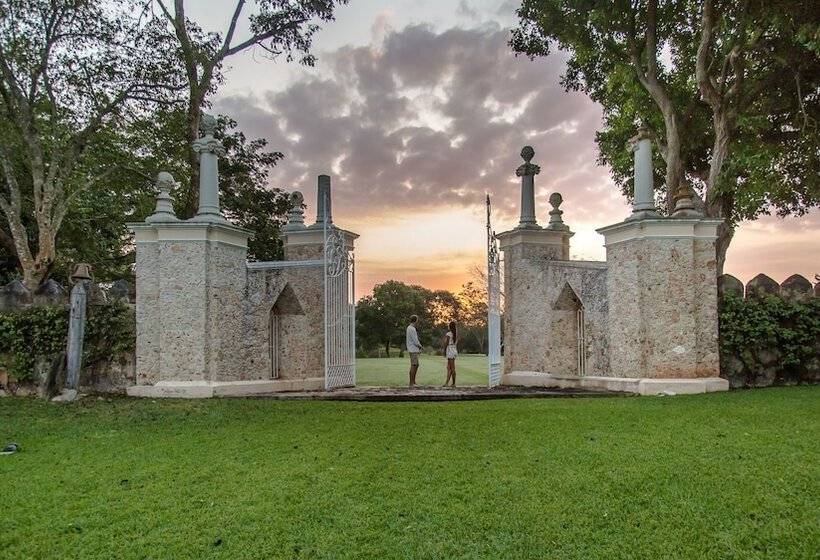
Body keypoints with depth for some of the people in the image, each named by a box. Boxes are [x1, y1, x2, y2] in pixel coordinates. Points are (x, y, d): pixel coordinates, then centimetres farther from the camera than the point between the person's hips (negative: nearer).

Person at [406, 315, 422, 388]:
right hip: (413, 350, -10)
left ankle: (413, 382, 22)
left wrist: (418, 347, 11)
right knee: (413, 366, -7)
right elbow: (415, 341, -19)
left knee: (416, 365, 16)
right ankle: (411, 384, -5)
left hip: (414, 350, 10)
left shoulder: (409, 328, 15)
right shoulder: (412, 329, -17)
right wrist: (420, 346, -1)